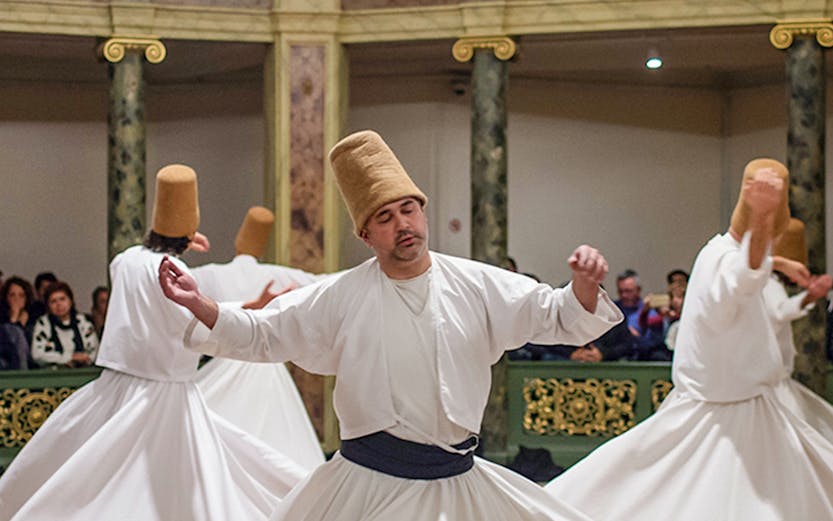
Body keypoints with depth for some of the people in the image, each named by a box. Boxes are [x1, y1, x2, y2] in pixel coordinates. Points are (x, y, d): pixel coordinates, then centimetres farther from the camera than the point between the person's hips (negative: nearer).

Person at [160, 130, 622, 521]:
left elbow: (554, 317, 2)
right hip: (367, 483, -1)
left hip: (457, 481, 2)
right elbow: (260, 335, 5)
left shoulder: (477, 285, 2)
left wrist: (583, 287, -20)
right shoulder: (341, 297, 0)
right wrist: (199, 304, -9)